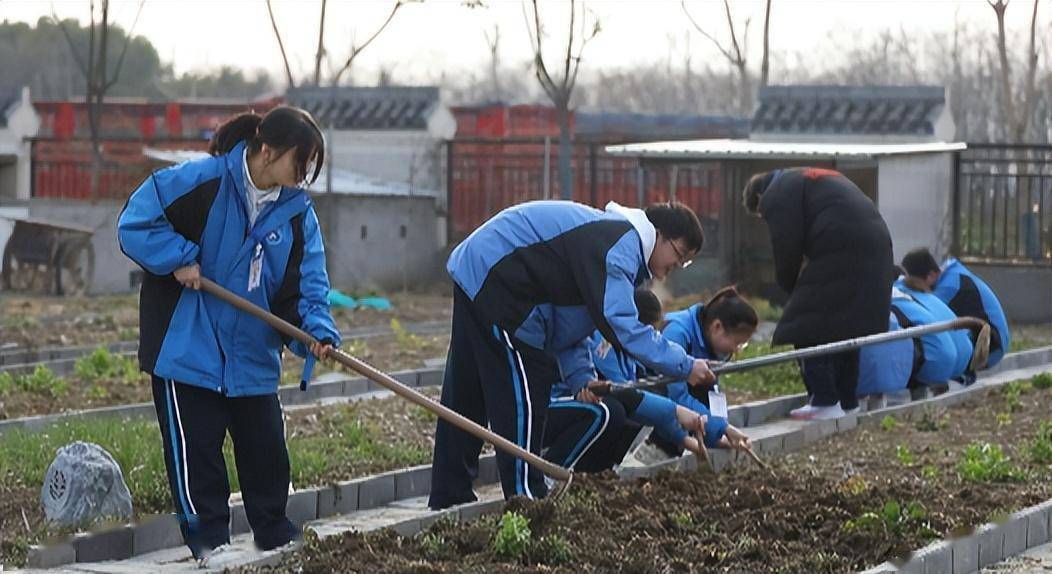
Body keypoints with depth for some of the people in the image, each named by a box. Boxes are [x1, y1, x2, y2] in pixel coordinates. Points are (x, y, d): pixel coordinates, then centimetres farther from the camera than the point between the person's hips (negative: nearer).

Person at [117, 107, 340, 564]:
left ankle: (277, 540, 26)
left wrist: (316, 329, -21)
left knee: (266, 448, 11)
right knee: (195, 447, 0)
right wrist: (179, 259, -20)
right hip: (188, 349, -5)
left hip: (253, 354, 5)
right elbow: (136, 222, -13)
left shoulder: (298, 212, -1)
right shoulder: (200, 181, -17)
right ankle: (209, 540, 12)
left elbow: (305, 285, -4)